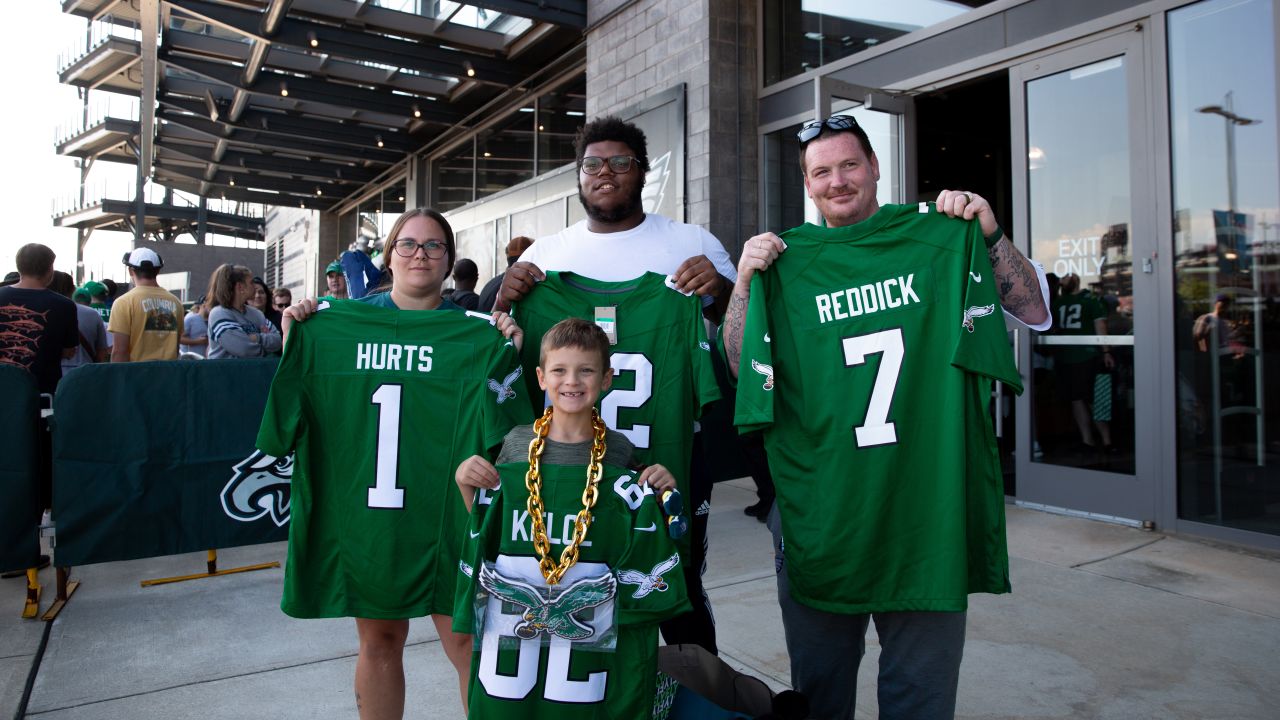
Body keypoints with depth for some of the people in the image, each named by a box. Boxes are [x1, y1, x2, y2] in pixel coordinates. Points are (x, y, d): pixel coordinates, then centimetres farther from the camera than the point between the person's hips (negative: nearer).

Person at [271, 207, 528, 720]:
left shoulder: (475, 332, 1)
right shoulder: (337, 321, 4)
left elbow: (501, 423, -2)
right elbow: (298, 408, 8)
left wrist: (509, 357, -15)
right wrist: (294, 341, -5)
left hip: (444, 508, -1)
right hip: (362, 505, 2)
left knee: (464, 639, 2)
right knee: (378, 639, 13)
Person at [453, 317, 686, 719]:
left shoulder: (617, 450, -2)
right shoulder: (517, 443, 0)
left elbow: (639, 547, 5)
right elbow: (485, 534, 8)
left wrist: (657, 497, -11)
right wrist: (466, 486, -7)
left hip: (590, 623, -1)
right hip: (513, 620, 1)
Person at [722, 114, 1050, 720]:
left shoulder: (939, 239, 2)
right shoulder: (785, 261, 3)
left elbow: (1035, 311, 4)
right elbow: (741, 367, 0)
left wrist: (989, 235, -10)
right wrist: (745, 281, -13)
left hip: (926, 507, 0)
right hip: (818, 510, 1)